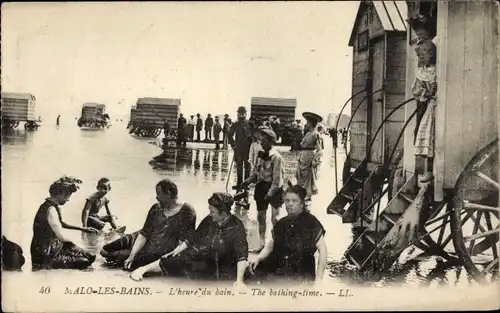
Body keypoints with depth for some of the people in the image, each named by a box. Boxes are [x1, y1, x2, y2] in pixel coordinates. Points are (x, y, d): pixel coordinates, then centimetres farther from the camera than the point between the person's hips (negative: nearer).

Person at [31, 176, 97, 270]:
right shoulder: (51, 209, -23)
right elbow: (62, 237, -26)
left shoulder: (49, 205, 9)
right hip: (45, 257, -10)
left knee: (90, 256, 6)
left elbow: (61, 224, 26)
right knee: (84, 262, -16)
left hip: (51, 247, 10)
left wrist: (82, 228, 25)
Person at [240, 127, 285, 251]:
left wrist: (270, 193, -26)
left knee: (274, 218, -5)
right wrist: (248, 181, -1)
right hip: (262, 187, 8)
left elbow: (277, 180, -21)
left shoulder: (276, 157, -18)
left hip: (274, 190, -8)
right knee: (260, 216, 13)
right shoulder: (262, 155, 5)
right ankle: (262, 243, 26)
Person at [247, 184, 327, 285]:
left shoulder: (310, 222, -5)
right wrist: (258, 258, -4)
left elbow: (322, 250, -10)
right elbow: (270, 246, 16)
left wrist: (318, 279, -15)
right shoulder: (281, 224, 11)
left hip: (301, 279, -5)